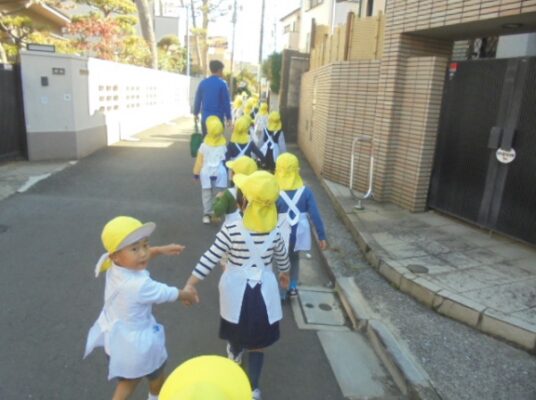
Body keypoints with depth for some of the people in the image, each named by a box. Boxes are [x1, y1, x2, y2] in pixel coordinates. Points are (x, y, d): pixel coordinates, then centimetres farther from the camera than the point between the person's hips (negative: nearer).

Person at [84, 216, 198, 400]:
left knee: (127, 382, 27)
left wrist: (160, 250, 2)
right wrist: (189, 295, 2)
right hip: (135, 342, -6)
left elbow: (138, 257, 9)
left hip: (115, 337, 7)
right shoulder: (140, 285, -36)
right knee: (156, 377, 26)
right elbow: (168, 293, -18)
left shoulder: (115, 267, -15)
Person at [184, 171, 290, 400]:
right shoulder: (274, 232, -11)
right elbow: (282, 258, 6)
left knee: (237, 329, 28)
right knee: (257, 341, 14)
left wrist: (190, 284, -7)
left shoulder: (231, 231, -21)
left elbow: (210, 259, -17)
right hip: (264, 289, 1)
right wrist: (285, 274, 27)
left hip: (236, 287, -1)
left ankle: (235, 353, 58)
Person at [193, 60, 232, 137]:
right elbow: (226, 102, -9)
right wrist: (228, 117, -1)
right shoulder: (222, 83, -8)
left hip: (205, 118, 4)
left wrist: (196, 113, 22)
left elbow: (198, 99, 9)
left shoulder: (203, 82, 4)